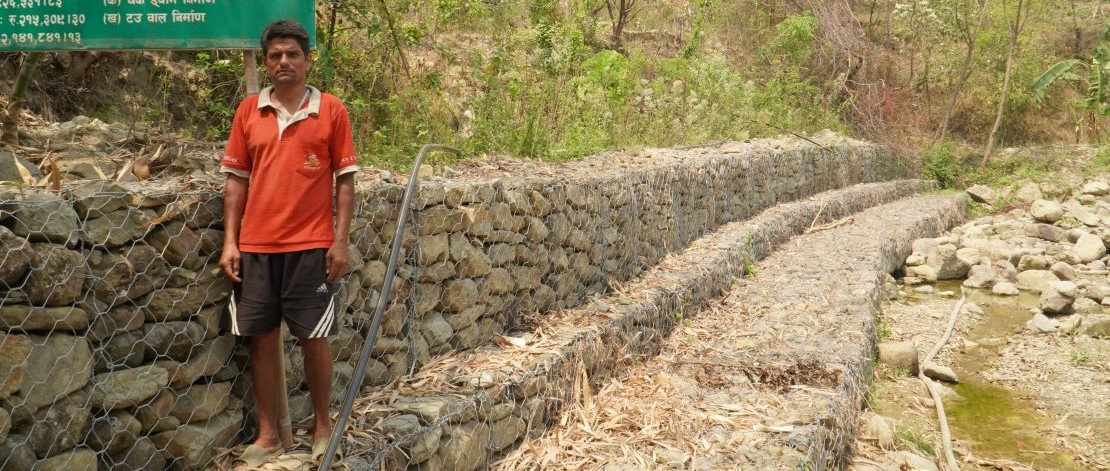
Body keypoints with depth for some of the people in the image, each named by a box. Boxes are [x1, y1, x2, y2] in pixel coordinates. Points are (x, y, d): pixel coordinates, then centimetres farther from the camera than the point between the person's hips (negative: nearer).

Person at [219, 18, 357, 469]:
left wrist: (340, 241, -6)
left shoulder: (331, 110, -1)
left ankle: (322, 425, 22)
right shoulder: (248, 111, 7)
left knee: (314, 339, 3)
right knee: (261, 338, 7)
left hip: (311, 246, -3)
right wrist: (230, 241, 2)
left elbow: (345, 179, 0)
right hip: (256, 246, 3)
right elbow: (236, 179, 9)